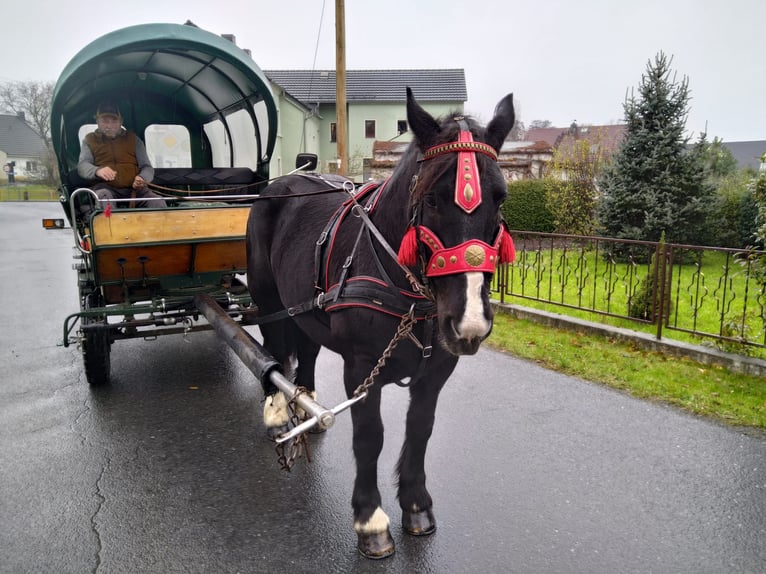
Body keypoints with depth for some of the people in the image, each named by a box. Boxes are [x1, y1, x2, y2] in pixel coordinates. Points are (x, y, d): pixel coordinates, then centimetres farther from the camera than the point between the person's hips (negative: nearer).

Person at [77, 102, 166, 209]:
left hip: (135, 188, 1)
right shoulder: (90, 140, 19)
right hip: (106, 188, -1)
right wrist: (97, 170, -21)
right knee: (103, 197, -38)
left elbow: (147, 168, 16)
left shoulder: (133, 139, 21)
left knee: (159, 204, -29)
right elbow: (82, 166, 5)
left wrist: (142, 178, -11)